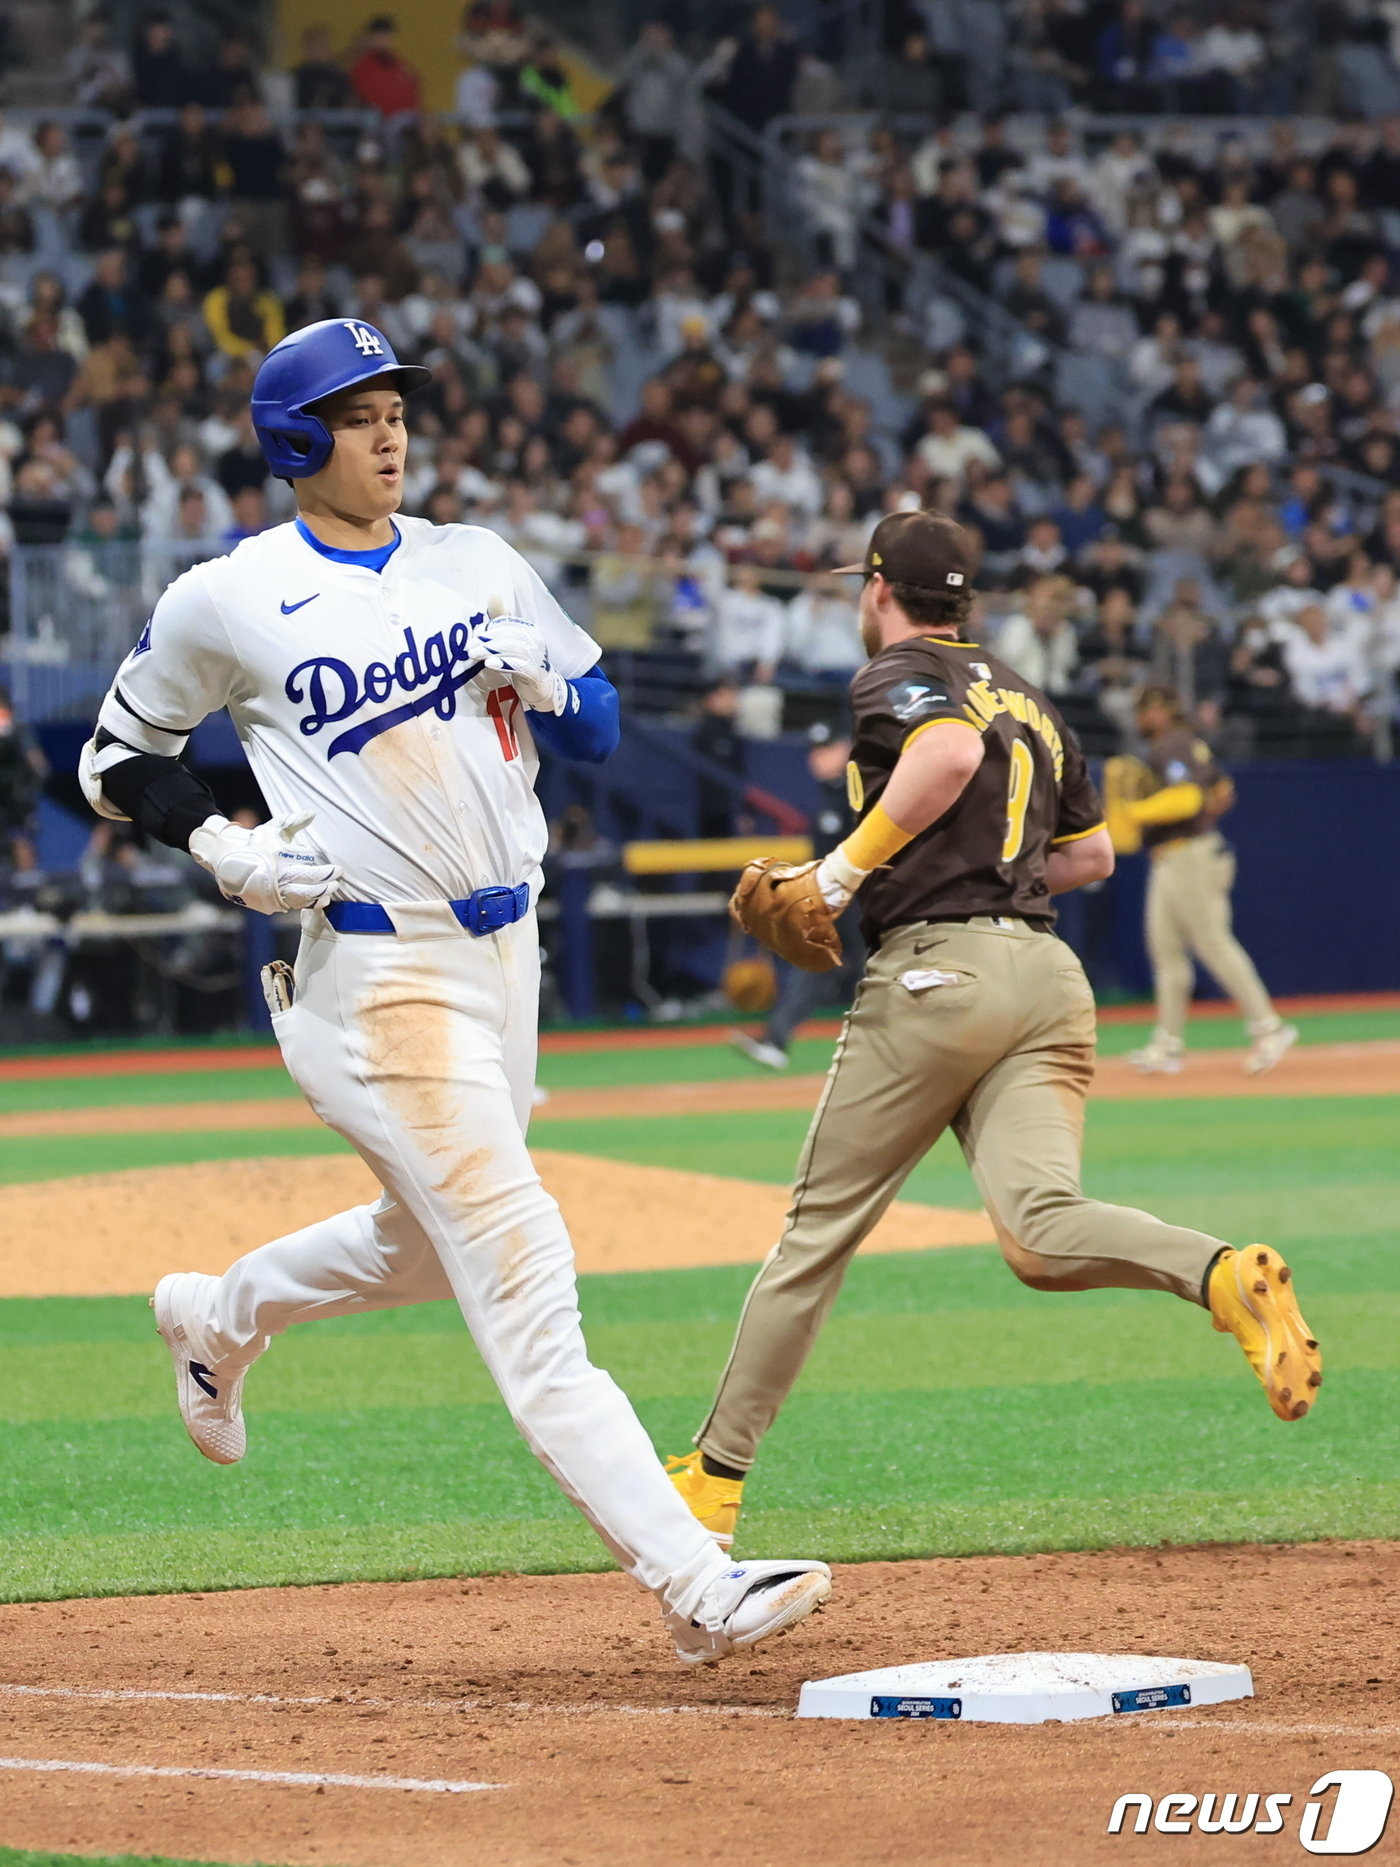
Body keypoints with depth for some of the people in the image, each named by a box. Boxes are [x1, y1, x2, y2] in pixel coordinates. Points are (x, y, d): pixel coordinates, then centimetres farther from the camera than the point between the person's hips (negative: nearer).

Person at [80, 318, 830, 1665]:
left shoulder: (476, 564, 8)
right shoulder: (230, 603, -5)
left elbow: (597, 728, 15)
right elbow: (118, 763, 6)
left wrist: (546, 679, -7)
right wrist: (226, 850, -10)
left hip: (503, 952, 7)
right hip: (379, 980, -7)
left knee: (427, 1242, 25)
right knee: (525, 1289, -13)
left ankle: (218, 1317, 52)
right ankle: (696, 1587, -19)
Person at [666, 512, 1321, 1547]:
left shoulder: (898, 675, 2)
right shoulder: (1028, 695, 26)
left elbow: (952, 752, -20)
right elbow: (1093, 853, 29)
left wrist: (840, 872, -13)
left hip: (938, 968, -6)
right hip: (1051, 970, 6)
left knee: (820, 1228, 4)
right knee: (1041, 1228, -12)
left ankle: (716, 1474, 10)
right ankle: (1223, 1275, -40)